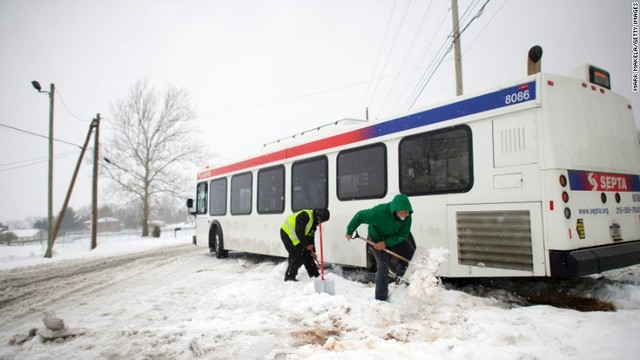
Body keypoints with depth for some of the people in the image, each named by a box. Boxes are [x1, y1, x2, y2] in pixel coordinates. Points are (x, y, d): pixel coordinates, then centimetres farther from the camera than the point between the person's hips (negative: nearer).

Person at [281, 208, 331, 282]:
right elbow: (299, 232, -28)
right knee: (296, 256, -13)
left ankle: (315, 275, 18)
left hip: (295, 236, 10)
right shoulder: (305, 216, -25)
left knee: (307, 254, 9)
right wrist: (306, 245, -22)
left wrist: (312, 251, 6)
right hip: (287, 233, -10)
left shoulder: (314, 221, 6)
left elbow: (311, 236, 11)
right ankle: (289, 277, -2)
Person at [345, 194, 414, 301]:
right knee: (383, 266, -10)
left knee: (412, 254, -2)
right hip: (377, 239, -5)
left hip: (394, 239, 5)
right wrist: (349, 232, -15)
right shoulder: (380, 212, -38)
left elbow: (403, 235, -19)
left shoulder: (407, 217, -23)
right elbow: (360, 216, -26)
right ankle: (381, 298, 1)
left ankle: (400, 277, 19)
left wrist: (386, 243, -31)